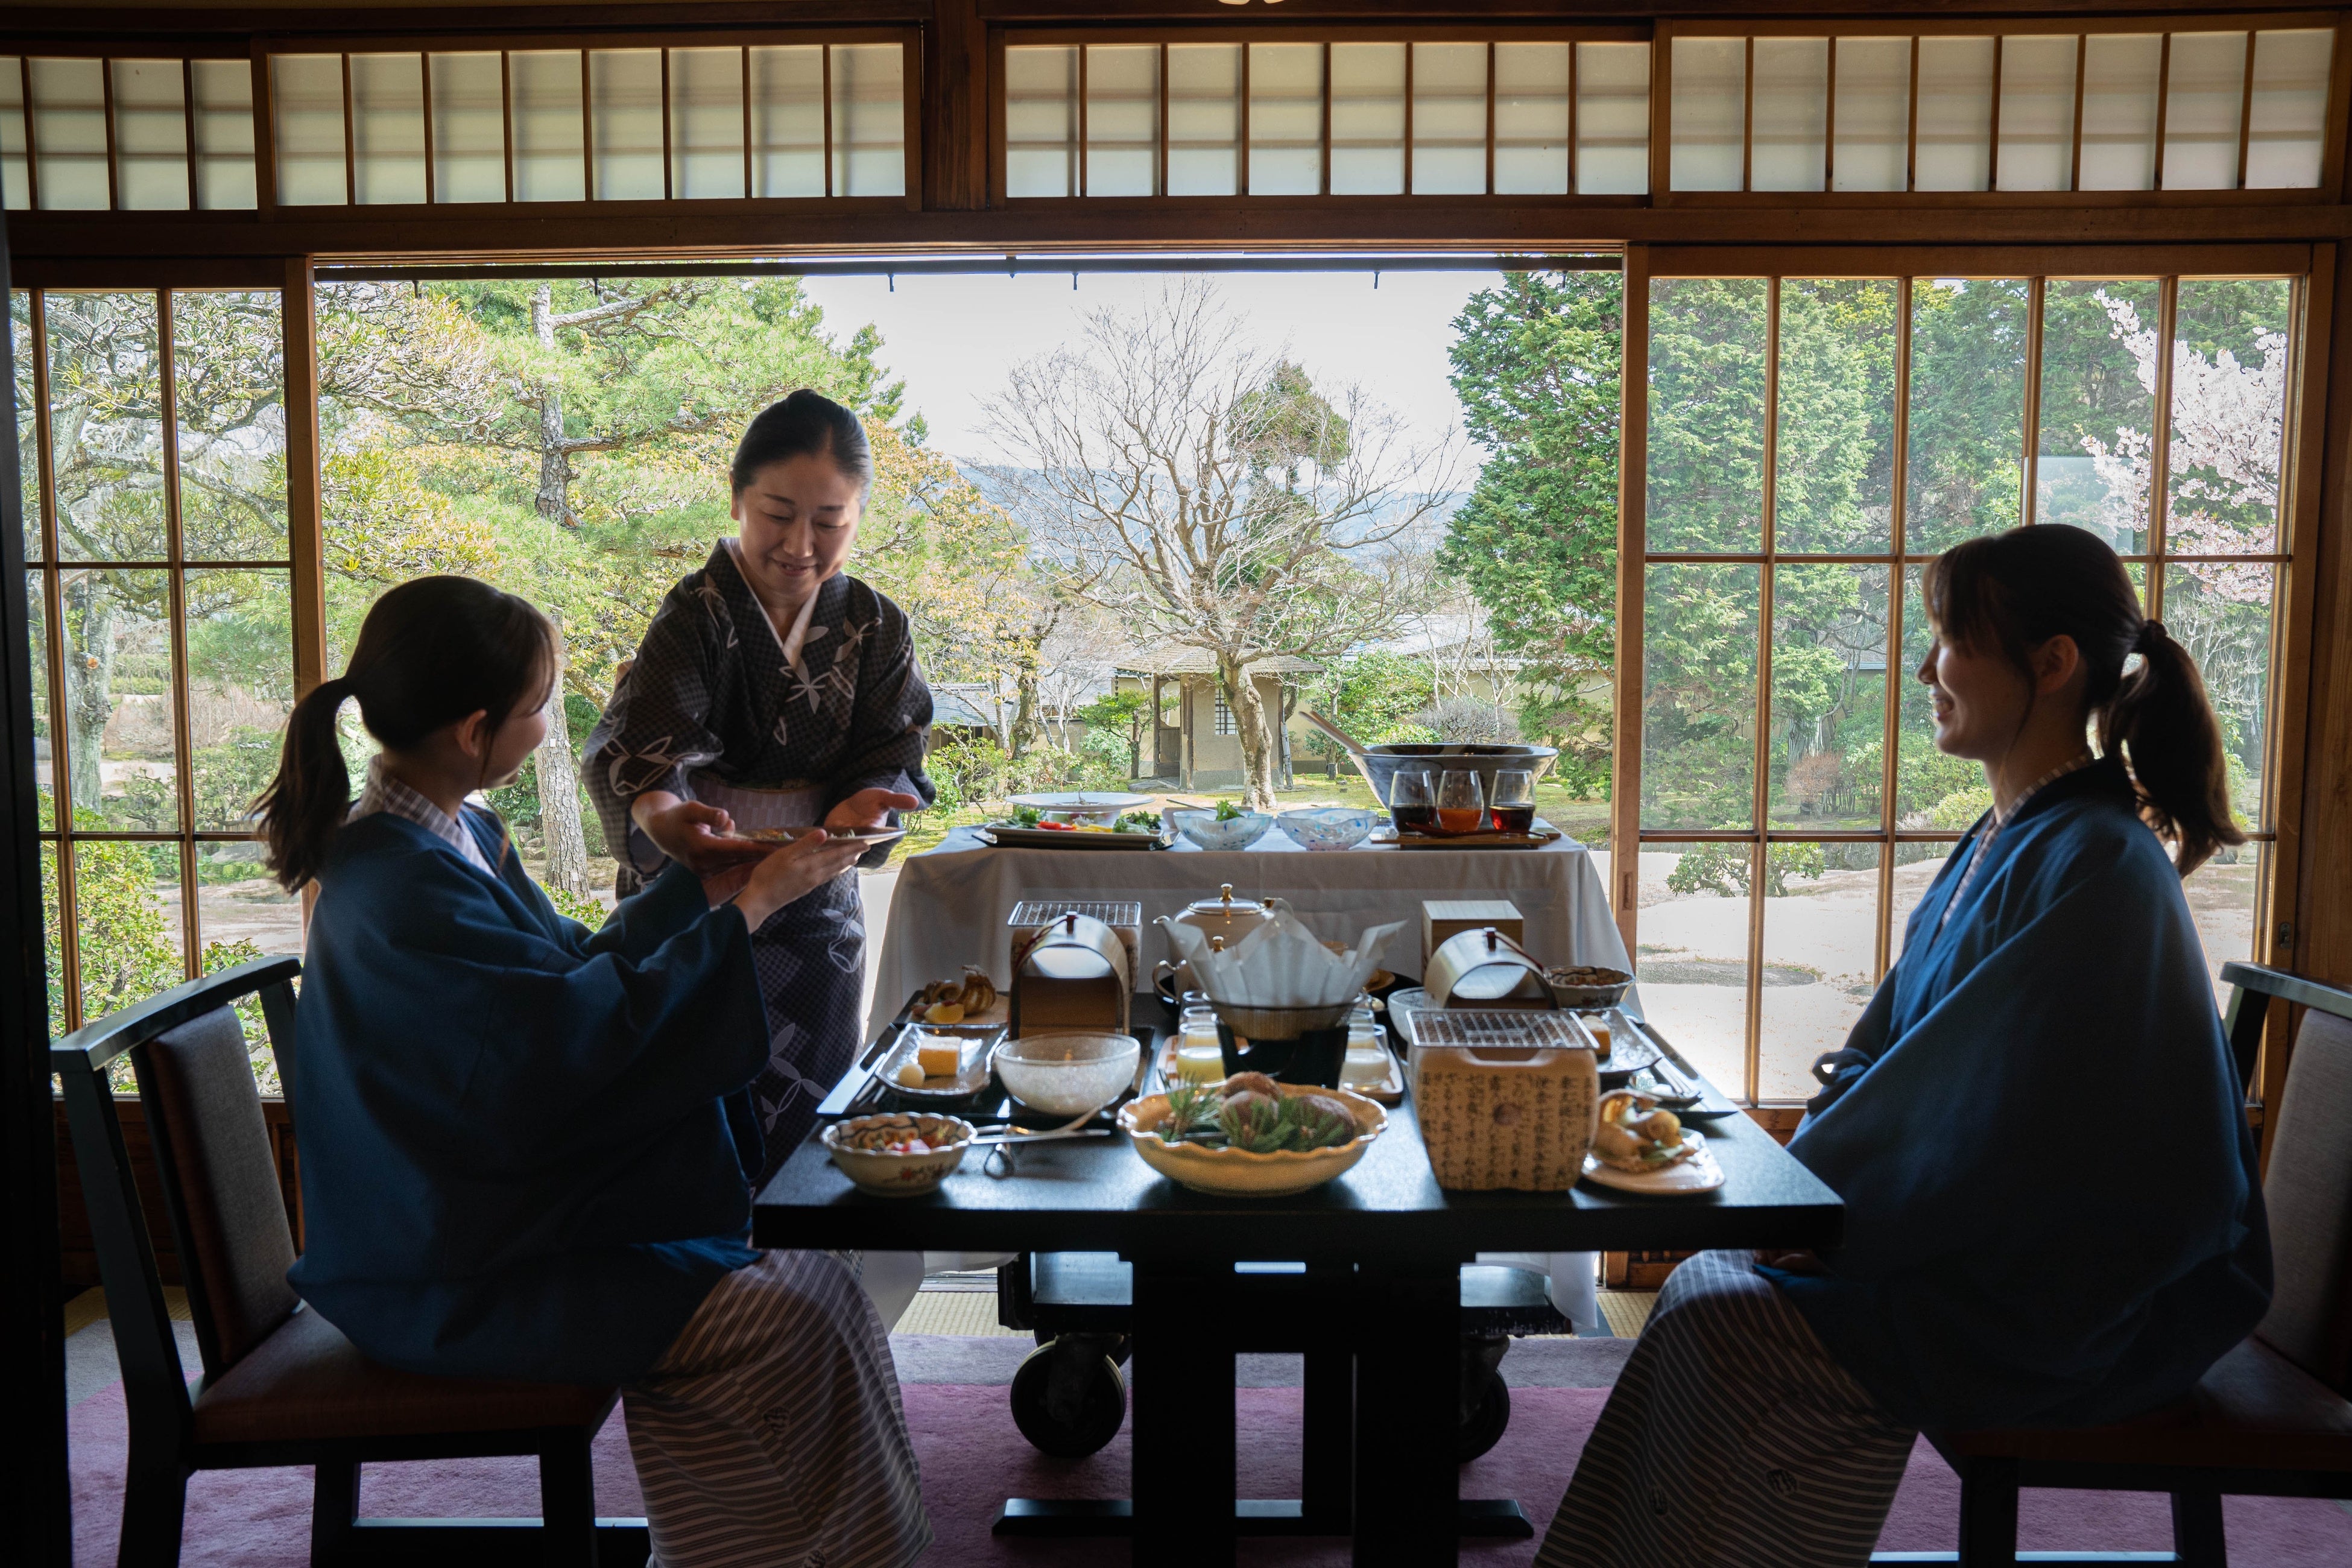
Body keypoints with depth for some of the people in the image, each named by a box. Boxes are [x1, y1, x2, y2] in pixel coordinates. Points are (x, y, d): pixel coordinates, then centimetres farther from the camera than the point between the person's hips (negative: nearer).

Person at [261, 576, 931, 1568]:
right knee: (788, 1320, -20)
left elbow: (572, 968, 15)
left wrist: (702, 884, 12)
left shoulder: (449, 836, 7)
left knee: (819, 1277, -1)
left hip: (486, 1213, 10)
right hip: (449, 1287, -10)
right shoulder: (405, 887, -24)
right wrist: (750, 909, -18)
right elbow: (586, 1028, -25)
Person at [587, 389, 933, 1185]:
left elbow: (888, 756, -6)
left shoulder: (875, 627, 1)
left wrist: (861, 807, -30)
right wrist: (657, 812, -50)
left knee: (806, 1129, 14)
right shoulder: (698, 617, -13)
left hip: (816, 918, 4)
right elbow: (633, 746, -27)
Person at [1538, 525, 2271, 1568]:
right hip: (1995, 1251, 8)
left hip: (2076, 1310, -8)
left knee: (1726, 1327, -20)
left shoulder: (2094, 869, -20)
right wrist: (1815, 1168, 0)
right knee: (1705, 1287, -6)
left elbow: (1989, 1116, -22)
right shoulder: (2003, 843, 10)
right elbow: (1902, 1049, 14)